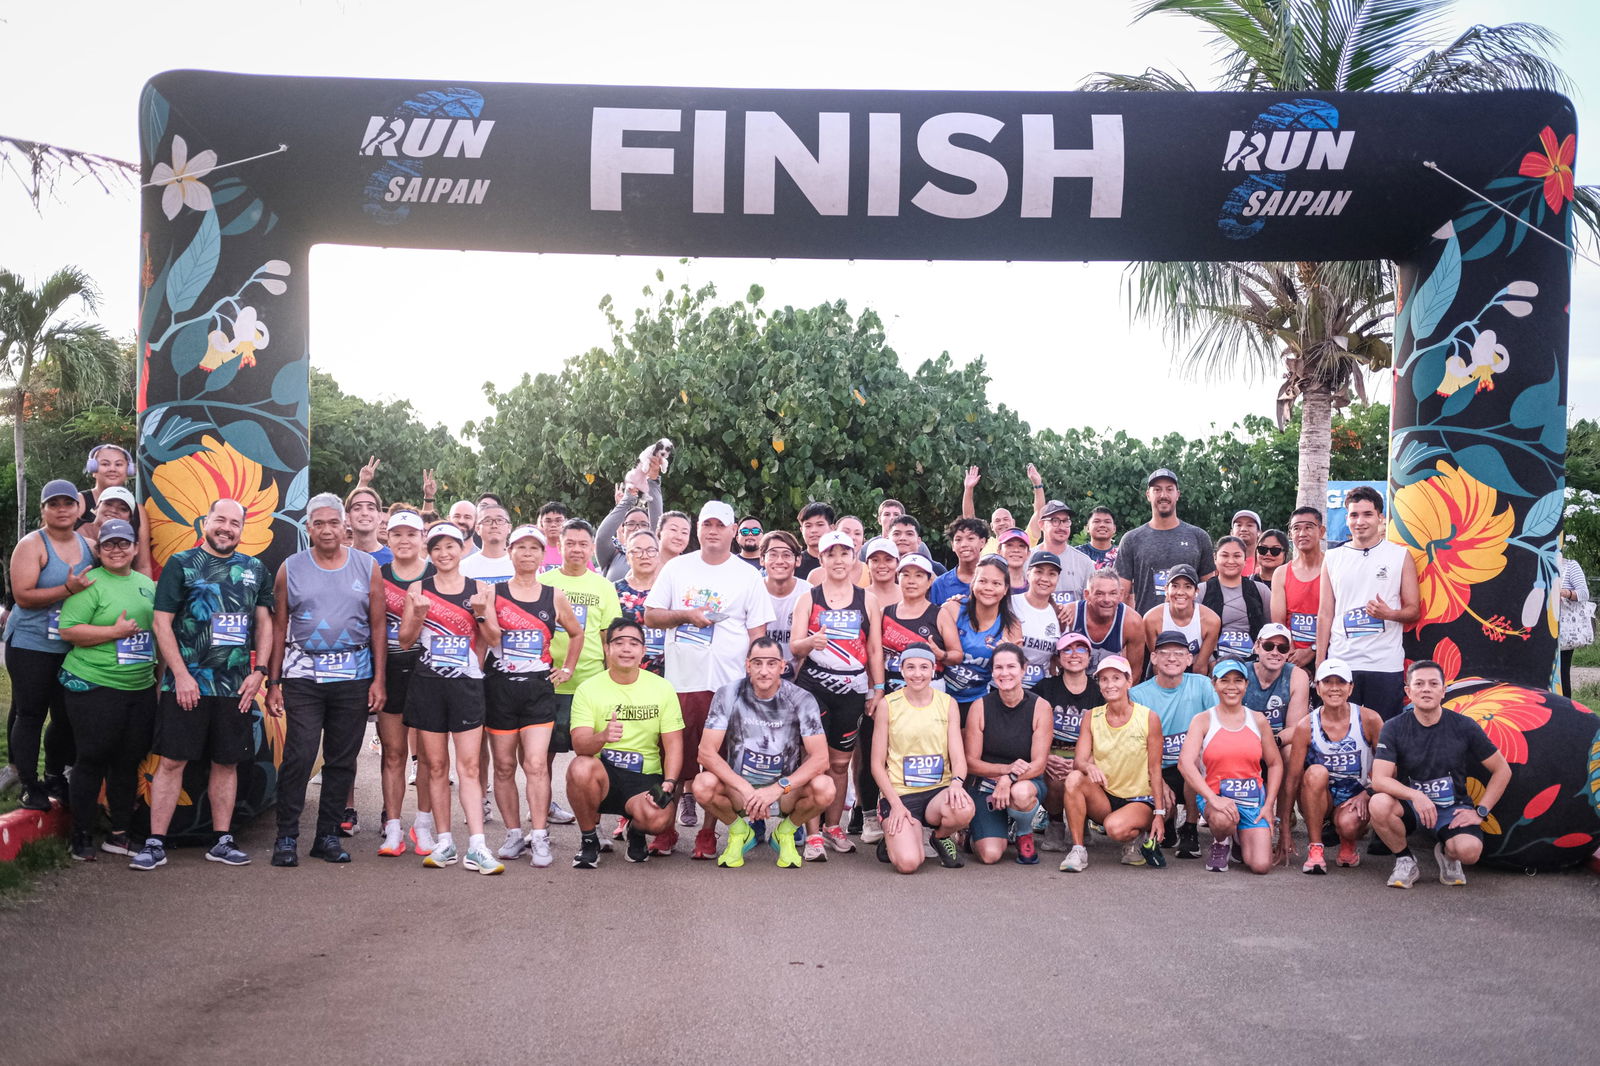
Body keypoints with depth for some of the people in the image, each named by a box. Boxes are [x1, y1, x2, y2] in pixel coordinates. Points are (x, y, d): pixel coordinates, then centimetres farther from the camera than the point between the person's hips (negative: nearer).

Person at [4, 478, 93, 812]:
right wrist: (68, 589, -27)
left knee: (67, 717, 10)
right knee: (30, 715, 0)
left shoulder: (87, 544, 8)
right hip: (31, 646, -5)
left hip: (73, 647, 5)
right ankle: (30, 787, 9)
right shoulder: (31, 545, -10)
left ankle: (55, 779, 26)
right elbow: (23, 596, -18)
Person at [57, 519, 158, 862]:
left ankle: (120, 834, 19)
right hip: (95, 688, -6)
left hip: (141, 689, 6)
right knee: (92, 760, -1)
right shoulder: (90, 584, -7)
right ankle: (82, 838, 9)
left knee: (128, 762, 10)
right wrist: (115, 632, -19)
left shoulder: (148, 585, 13)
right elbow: (68, 630, -14)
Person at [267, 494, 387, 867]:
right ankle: (286, 836, 2)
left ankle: (328, 835, 17)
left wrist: (379, 679, -1)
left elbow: (378, 627, 6)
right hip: (303, 675, -1)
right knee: (298, 756, -9)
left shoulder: (368, 567, 5)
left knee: (342, 759, 6)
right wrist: (273, 683, 1)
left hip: (354, 677, 1)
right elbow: (279, 628, 6)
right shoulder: (290, 569, 5)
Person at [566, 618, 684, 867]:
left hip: (645, 779, 0)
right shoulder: (588, 689, -3)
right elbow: (579, 745, -14)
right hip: (602, 774, 0)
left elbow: (673, 744, 1)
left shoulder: (662, 688, 2)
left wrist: (668, 785, -16)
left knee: (658, 819, -32)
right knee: (580, 768, -36)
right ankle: (589, 837, -7)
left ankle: (636, 831, 10)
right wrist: (602, 737, -38)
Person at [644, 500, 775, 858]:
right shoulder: (677, 568, 9)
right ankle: (666, 830, 16)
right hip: (680, 681, 1)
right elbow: (650, 616, 8)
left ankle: (708, 833, 14)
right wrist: (686, 615, -9)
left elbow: (758, 633, 4)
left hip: (728, 685, -1)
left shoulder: (748, 576, 6)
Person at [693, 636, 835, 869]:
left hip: (786, 790, 0)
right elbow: (707, 752, -15)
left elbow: (820, 758, -16)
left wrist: (777, 788, -28)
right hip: (739, 787, 0)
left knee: (824, 788, -31)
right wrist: (745, 789, -26)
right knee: (704, 785, -32)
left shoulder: (801, 700, -10)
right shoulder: (728, 695, -10)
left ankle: (785, 832, 3)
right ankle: (739, 832, 2)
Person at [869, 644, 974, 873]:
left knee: (963, 810, -35)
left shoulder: (947, 703, 6)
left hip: (939, 791, 2)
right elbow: (877, 764, 1)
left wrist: (956, 782, -21)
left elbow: (958, 757, 2)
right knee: (907, 864, -26)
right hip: (900, 793, -2)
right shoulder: (888, 704, 0)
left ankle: (941, 837, 3)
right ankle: (893, 838, 13)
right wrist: (895, 804, -12)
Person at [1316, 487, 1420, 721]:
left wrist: (1389, 614, -16)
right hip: (1341, 663, 1)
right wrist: (1320, 665, 4)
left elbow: (1414, 611, 6)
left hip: (1386, 665, -1)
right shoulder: (1333, 558, 10)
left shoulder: (1400, 556, 6)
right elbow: (1325, 614, 10)